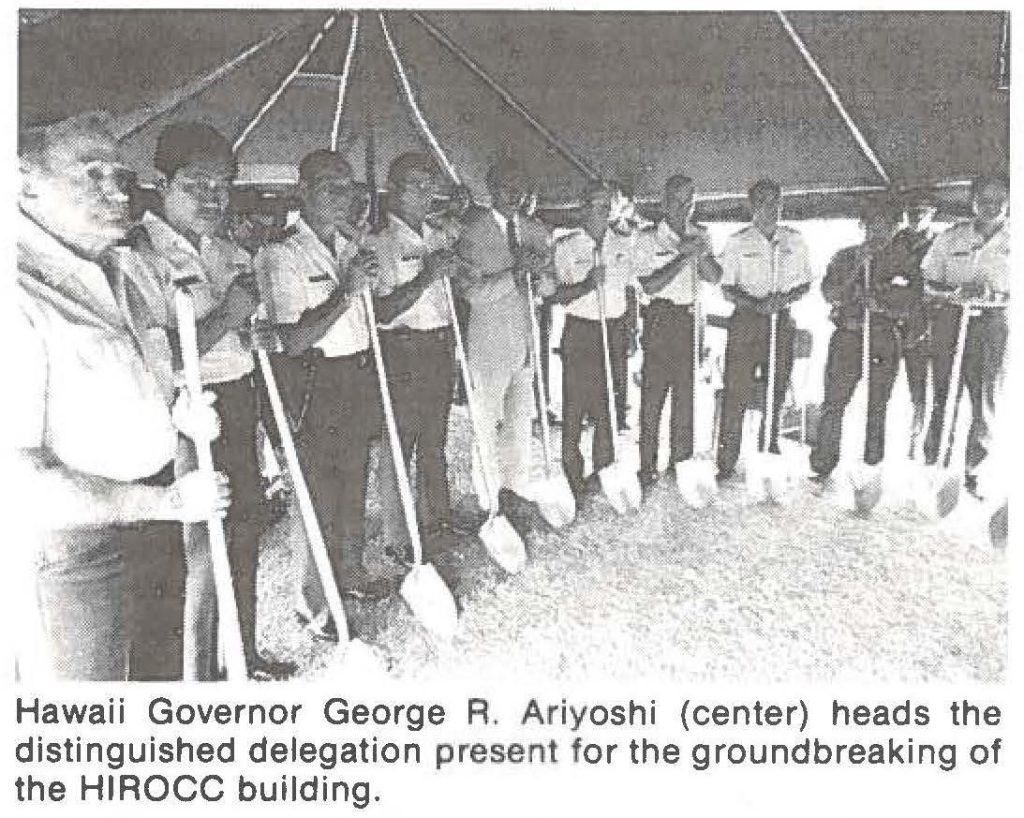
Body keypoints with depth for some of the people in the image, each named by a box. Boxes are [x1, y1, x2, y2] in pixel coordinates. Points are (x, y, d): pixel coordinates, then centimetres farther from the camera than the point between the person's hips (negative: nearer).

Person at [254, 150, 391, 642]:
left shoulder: (348, 246, 10)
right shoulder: (281, 256, -14)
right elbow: (293, 341, -22)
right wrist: (347, 291, -23)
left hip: (359, 381, 8)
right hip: (315, 389, -8)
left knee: (354, 486, 20)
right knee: (320, 498, 1)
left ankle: (350, 572, 40)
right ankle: (312, 604, 18)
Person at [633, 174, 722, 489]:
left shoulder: (699, 236, 14)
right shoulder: (648, 238, 1)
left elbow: (714, 278, 4)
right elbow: (649, 285, -8)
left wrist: (702, 253, -15)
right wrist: (683, 256, -14)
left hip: (692, 321, 4)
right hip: (660, 321, -4)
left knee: (687, 395, 7)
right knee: (653, 395, -4)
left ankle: (682, 464, 17)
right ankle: (648, 469, 2)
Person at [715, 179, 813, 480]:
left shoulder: (794, 240, 9)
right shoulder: (738, 242, 1)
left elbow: (805, 284, 13)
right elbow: (726, 288, 0)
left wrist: (785, 298, -9)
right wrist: (756, 304, -16)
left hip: (782, 322, 3)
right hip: (746, 321, -3)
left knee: (776, 391, 9)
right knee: (737, 391, -6)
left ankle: (770, 452, 23)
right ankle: (726, 463, -1)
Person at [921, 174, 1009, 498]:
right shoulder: (951, 237, 10)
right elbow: (929, 284, 8)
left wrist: (993, 295, -15)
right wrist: (957, 292, -10)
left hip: (993, 323, 0)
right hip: (950, 320, 1)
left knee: (986, 399, -1)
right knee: (942, 394, -1)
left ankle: (973, 471, 9)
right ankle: (933, 464, 6)